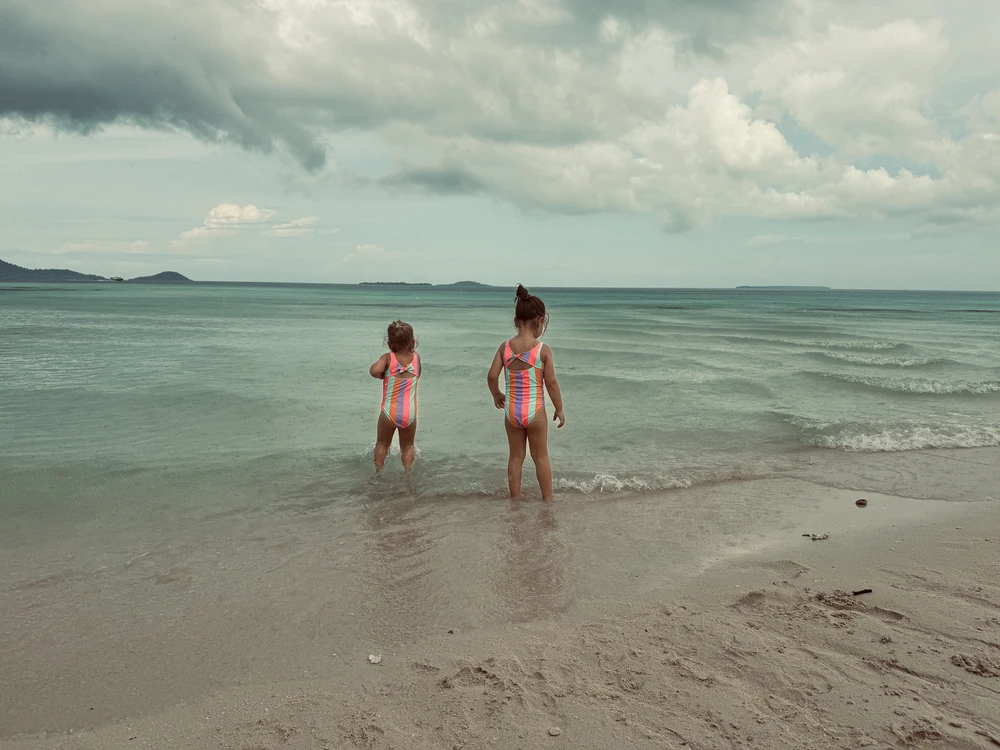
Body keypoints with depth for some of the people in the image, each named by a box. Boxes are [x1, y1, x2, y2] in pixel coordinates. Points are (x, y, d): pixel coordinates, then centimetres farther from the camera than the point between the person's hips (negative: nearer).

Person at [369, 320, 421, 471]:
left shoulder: (388, 357, -9)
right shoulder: (416, 357, -1)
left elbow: (374, 370, -28)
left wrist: (381, 376, -6)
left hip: (389, 412, -2)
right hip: (410, 414, 2)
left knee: (382, 444, 20)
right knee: (407, 446, 21)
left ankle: (379, 472, 23)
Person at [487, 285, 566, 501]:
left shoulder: (505, 347, -4)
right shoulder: (543, 350, -13)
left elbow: (492, 376, -4)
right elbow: (551, 383, -10)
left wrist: (497, 395, 16)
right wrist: (559, 409, 2)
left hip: (511, 410, 3)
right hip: (535, 411, -3)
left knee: (515, 457, 16)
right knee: (541, 456, 13)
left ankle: (515, 499, 25)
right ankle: (547, 498, 24)